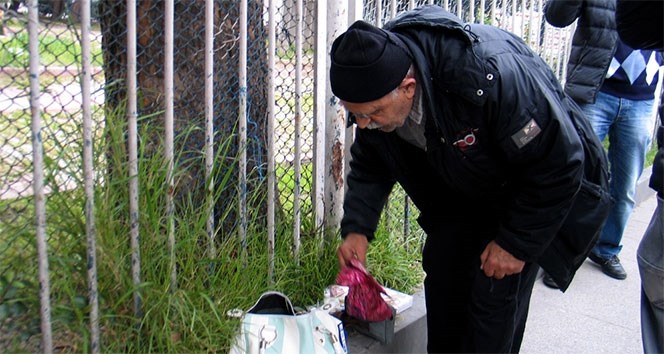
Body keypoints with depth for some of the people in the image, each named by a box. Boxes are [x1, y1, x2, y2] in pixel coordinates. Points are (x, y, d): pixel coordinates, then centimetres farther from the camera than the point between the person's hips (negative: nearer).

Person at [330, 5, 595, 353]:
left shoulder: (489, 76, -42)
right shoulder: (373, 84, -21)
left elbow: (558, 164, -29)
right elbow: (370, 165, -3)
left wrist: (517, 242, -21)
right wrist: (357, 228, -16)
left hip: (525, 190, -6)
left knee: (496, 291, -8)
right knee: (441, 268, 8)